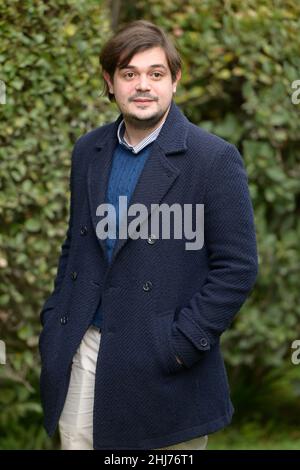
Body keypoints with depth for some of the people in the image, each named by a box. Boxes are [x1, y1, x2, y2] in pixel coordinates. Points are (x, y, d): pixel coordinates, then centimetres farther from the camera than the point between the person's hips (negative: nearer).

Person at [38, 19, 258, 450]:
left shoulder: (214, 159, -8)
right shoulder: (88, 151, 10)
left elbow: (237, 268, -9)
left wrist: (182, 344, -14)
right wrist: (54, 324, 9)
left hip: (163, 366, -5)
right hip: (82, 353, 5)